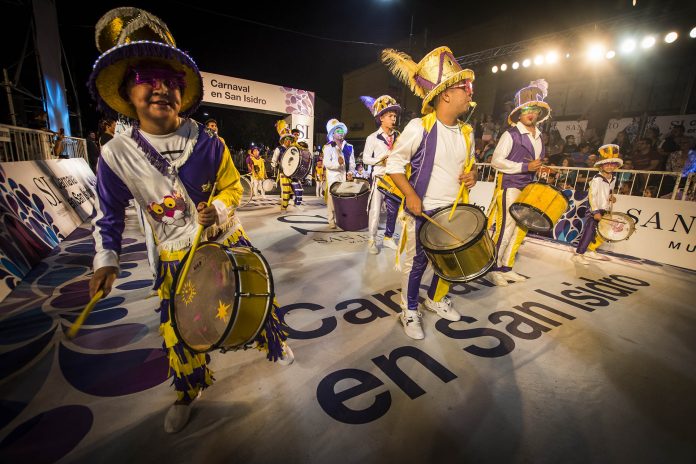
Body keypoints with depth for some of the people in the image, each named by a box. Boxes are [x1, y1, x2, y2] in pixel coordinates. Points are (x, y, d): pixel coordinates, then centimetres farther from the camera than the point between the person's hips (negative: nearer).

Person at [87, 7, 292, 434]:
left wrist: (220, 208, -23)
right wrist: (106, 259, -7)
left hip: (228, 240, 0)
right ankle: (190, 391, 40)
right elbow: (110, 213, 0)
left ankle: (275, 342, 44)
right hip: (177, 256, 1)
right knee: (177, 330, 10)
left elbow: (233, 187, -2)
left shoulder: (208, 144, -12)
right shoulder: (116, 154, -11)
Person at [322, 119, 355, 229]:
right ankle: (332, 221, 1)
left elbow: (352, 163, 12)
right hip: (333, 176, -3)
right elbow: (327, 163, -9)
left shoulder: (349, 147, 16)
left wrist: (350, 172, -7)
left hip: (346, 177, 3)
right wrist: (337, 163, -25)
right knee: (332, 198, -5)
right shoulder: (328, 147, 4)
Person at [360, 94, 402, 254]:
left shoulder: (398, 136, 8)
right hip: (380, 178, -4)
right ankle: (372, 240, 9)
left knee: (393, 209, 9)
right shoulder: (373, 138, -4)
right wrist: (381, 159, -16)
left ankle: (388, 237, 25)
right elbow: (366, 158, -4)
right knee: (375, 210, -3)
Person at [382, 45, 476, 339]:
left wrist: (472, 174, -3)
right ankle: (410, 311, 27)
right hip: (422, 210, -6)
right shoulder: (418, 127, -14)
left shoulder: (467, 132, 5)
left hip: (455, 211, 6)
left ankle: (436, 300, 41)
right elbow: (394, 163, -10)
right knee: (416, 262, 6)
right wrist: (410, 195, -20)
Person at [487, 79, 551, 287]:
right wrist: (526, 167, -18)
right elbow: (496, 160, -17)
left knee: (521, 230, 8)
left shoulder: (538, 137, 16)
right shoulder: (510, 135, -8)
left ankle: (506, 267, 18)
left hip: (528, 188, 8)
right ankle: (494, 268, 5)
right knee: (505, 229, -8)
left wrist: (539, 169, 11)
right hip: (510, 187, -8)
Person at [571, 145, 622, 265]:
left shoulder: (613, 179, 10)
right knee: (589, 232, -12)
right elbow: (591, 195, -19)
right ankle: (578, 255, -8)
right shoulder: (597, 179, -15)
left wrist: (611, 197, 1)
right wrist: (595, 212, -22)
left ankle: (591, 250, 29)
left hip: (606, 211, 8)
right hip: (595, 210, -8)